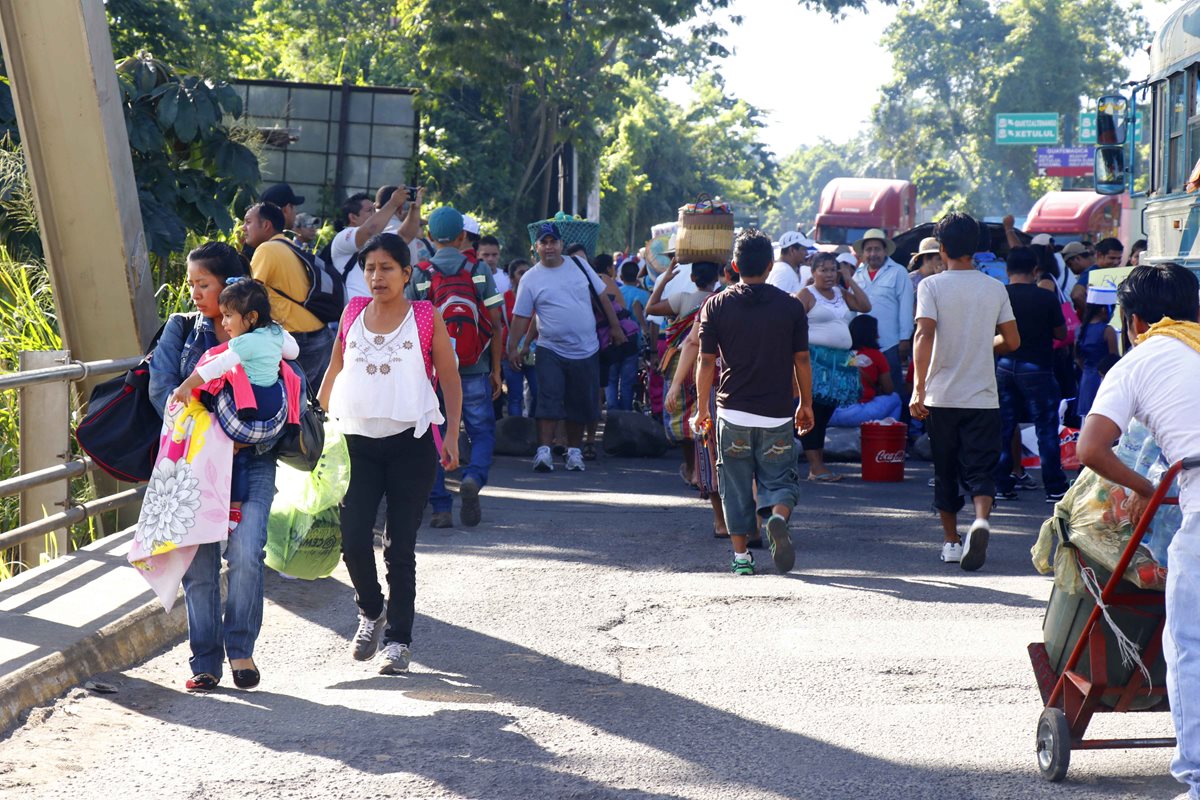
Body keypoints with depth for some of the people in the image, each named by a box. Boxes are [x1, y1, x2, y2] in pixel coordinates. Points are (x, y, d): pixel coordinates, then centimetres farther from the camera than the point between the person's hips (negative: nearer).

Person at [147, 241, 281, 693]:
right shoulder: (181, 330, 10)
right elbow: (161, 386, 0)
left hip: (251, 461, -1)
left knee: (246, 551, -18)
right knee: (199, 562, -2)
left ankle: (241, 647, 0)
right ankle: (205, 662, 7)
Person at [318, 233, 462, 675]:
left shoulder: (426, 318, 2)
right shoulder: (352, 314, 9)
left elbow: (449, 379, 5)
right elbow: (334, 372, 19)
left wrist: (452, 434, -3)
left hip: (410, 441, -2)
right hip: (358, 441, 2)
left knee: (400, 547, 1)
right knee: (353, 541, -7)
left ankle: (399, 638, 9)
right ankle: (371, 611, 20)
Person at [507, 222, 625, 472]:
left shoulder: (579, 267, 5)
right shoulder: (531, 279, -1)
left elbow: (602, 296, 12)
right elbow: (521, 316, 0)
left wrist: (615, 327, 9)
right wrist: (513, 347, -6)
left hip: (586, 349, 2)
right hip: (551, 351, -2)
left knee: (581, 404, 7)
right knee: (548, 401, -13)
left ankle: (574, 450, 19)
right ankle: (544, 450, -13)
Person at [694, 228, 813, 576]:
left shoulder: (716, 306, -2)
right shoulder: (791, 306, -1)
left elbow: (707, 362, 0)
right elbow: (801, 360, 3)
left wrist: (702, 409, 10)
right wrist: (805, 404, 15)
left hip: (733, 412, 0)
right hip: (778, 413, 0)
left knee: (736, 487, 10)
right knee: (779, 479, 8)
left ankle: (741, 555, 9)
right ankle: (778, 516, -23)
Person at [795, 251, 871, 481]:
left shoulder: (841, 293, 18)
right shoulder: (807, 294, -3)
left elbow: (865, 306, 11)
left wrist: (849, 280, 8)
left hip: (840, 361, 7)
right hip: (816, 358, -7)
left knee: (825, 413, 9)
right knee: (813, 412, -8)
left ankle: (819, 465, 11)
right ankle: (816, 467, -9)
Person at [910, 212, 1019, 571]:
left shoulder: (931, 286, -5)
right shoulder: (995, 289, 3)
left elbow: (925, 336, -17)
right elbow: (1012, 341, 8)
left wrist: (918, 388, -19)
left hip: (941, 397, -1)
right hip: (983, 397, 1)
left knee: (945, 471, 13)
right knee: (980, 469, 0)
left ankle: (951, 541, 20)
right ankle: (981, 519, -28)